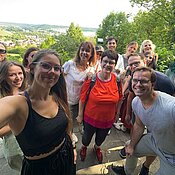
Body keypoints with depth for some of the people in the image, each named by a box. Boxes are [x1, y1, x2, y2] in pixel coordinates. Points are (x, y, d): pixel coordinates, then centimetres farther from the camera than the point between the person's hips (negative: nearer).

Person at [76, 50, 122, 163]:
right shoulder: (91, 78, -21)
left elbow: (118, 100, -1)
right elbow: (83, 98, -11)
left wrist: (116, 114, 8)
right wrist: (80, 115, -5)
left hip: (108, 119, 2)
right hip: (90, 117, -2)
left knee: (101, 137, 28)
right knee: (87, 136, 23)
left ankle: (97, 147, 63)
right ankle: (84, 147, 59)